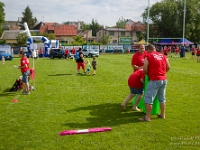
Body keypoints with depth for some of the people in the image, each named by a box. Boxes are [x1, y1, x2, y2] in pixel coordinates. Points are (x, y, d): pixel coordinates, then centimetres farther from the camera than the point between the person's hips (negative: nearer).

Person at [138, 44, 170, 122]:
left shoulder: (148, 56, -6)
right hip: (164, 79, 7)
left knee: (148, 99, 0)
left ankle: (147, 117, 1)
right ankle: (163, 114, 30)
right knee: (162, 98, 19)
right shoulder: (163, 56, 10)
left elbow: (145, 69, -7)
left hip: (154, 80, -7)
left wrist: (148, 74, 13)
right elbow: (168, 67, 12)